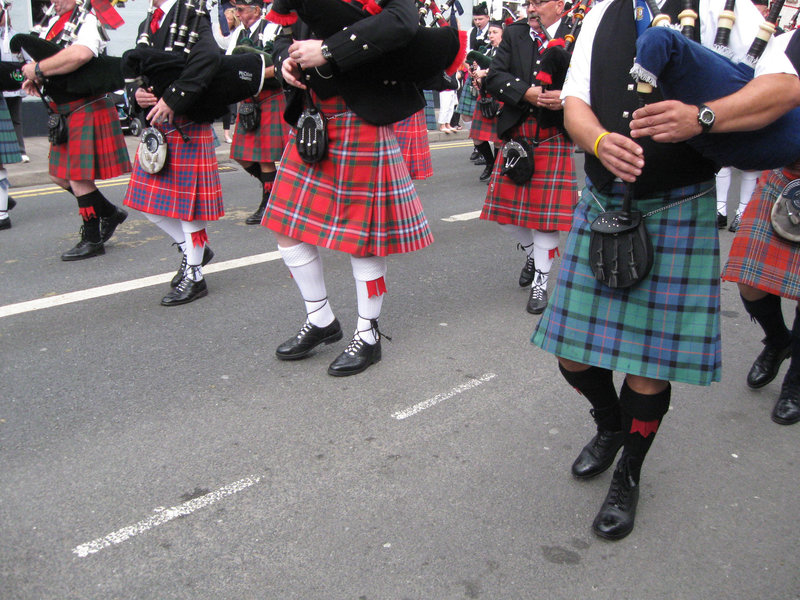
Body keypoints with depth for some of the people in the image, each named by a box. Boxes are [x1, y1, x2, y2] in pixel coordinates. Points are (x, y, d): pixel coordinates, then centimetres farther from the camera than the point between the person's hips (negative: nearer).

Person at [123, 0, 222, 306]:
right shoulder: (147, 25, 16)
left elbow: (208, 56, -29)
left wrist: (172, 99, -27)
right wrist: (138, 92, -5)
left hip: (186, 128, -8)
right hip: (155, 126, 8)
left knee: (187, 200, -1)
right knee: (149, 201, 11)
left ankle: (194, 276, 12)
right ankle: (192, 249, 31)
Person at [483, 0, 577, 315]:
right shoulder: (514, 34, 9)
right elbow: (494, 77, -2)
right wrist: (527, 93, -17)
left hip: (554, 139, -3)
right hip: (516, 136, 4)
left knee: (546, 211, -2)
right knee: (507, 208, 7)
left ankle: (540, 282, 13)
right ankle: (532, 252, 38)